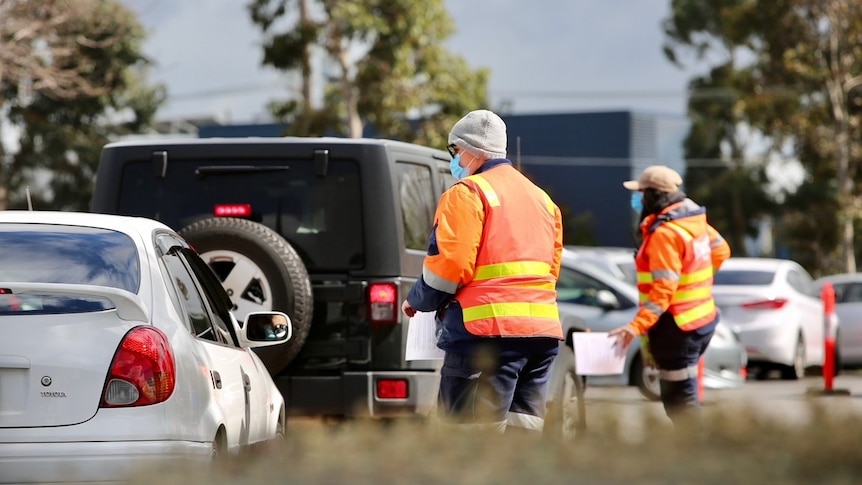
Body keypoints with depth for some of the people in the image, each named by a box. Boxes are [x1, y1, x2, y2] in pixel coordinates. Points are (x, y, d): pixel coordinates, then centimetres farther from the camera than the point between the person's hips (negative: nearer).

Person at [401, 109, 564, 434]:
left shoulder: (468, 193, -4)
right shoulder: (541, 198, 23)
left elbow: (449, 263, -11)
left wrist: (417, 302, 5)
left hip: (489, 329, -8)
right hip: (542, 328, 8)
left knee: (471, 442, -9)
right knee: (521, 428, 9)